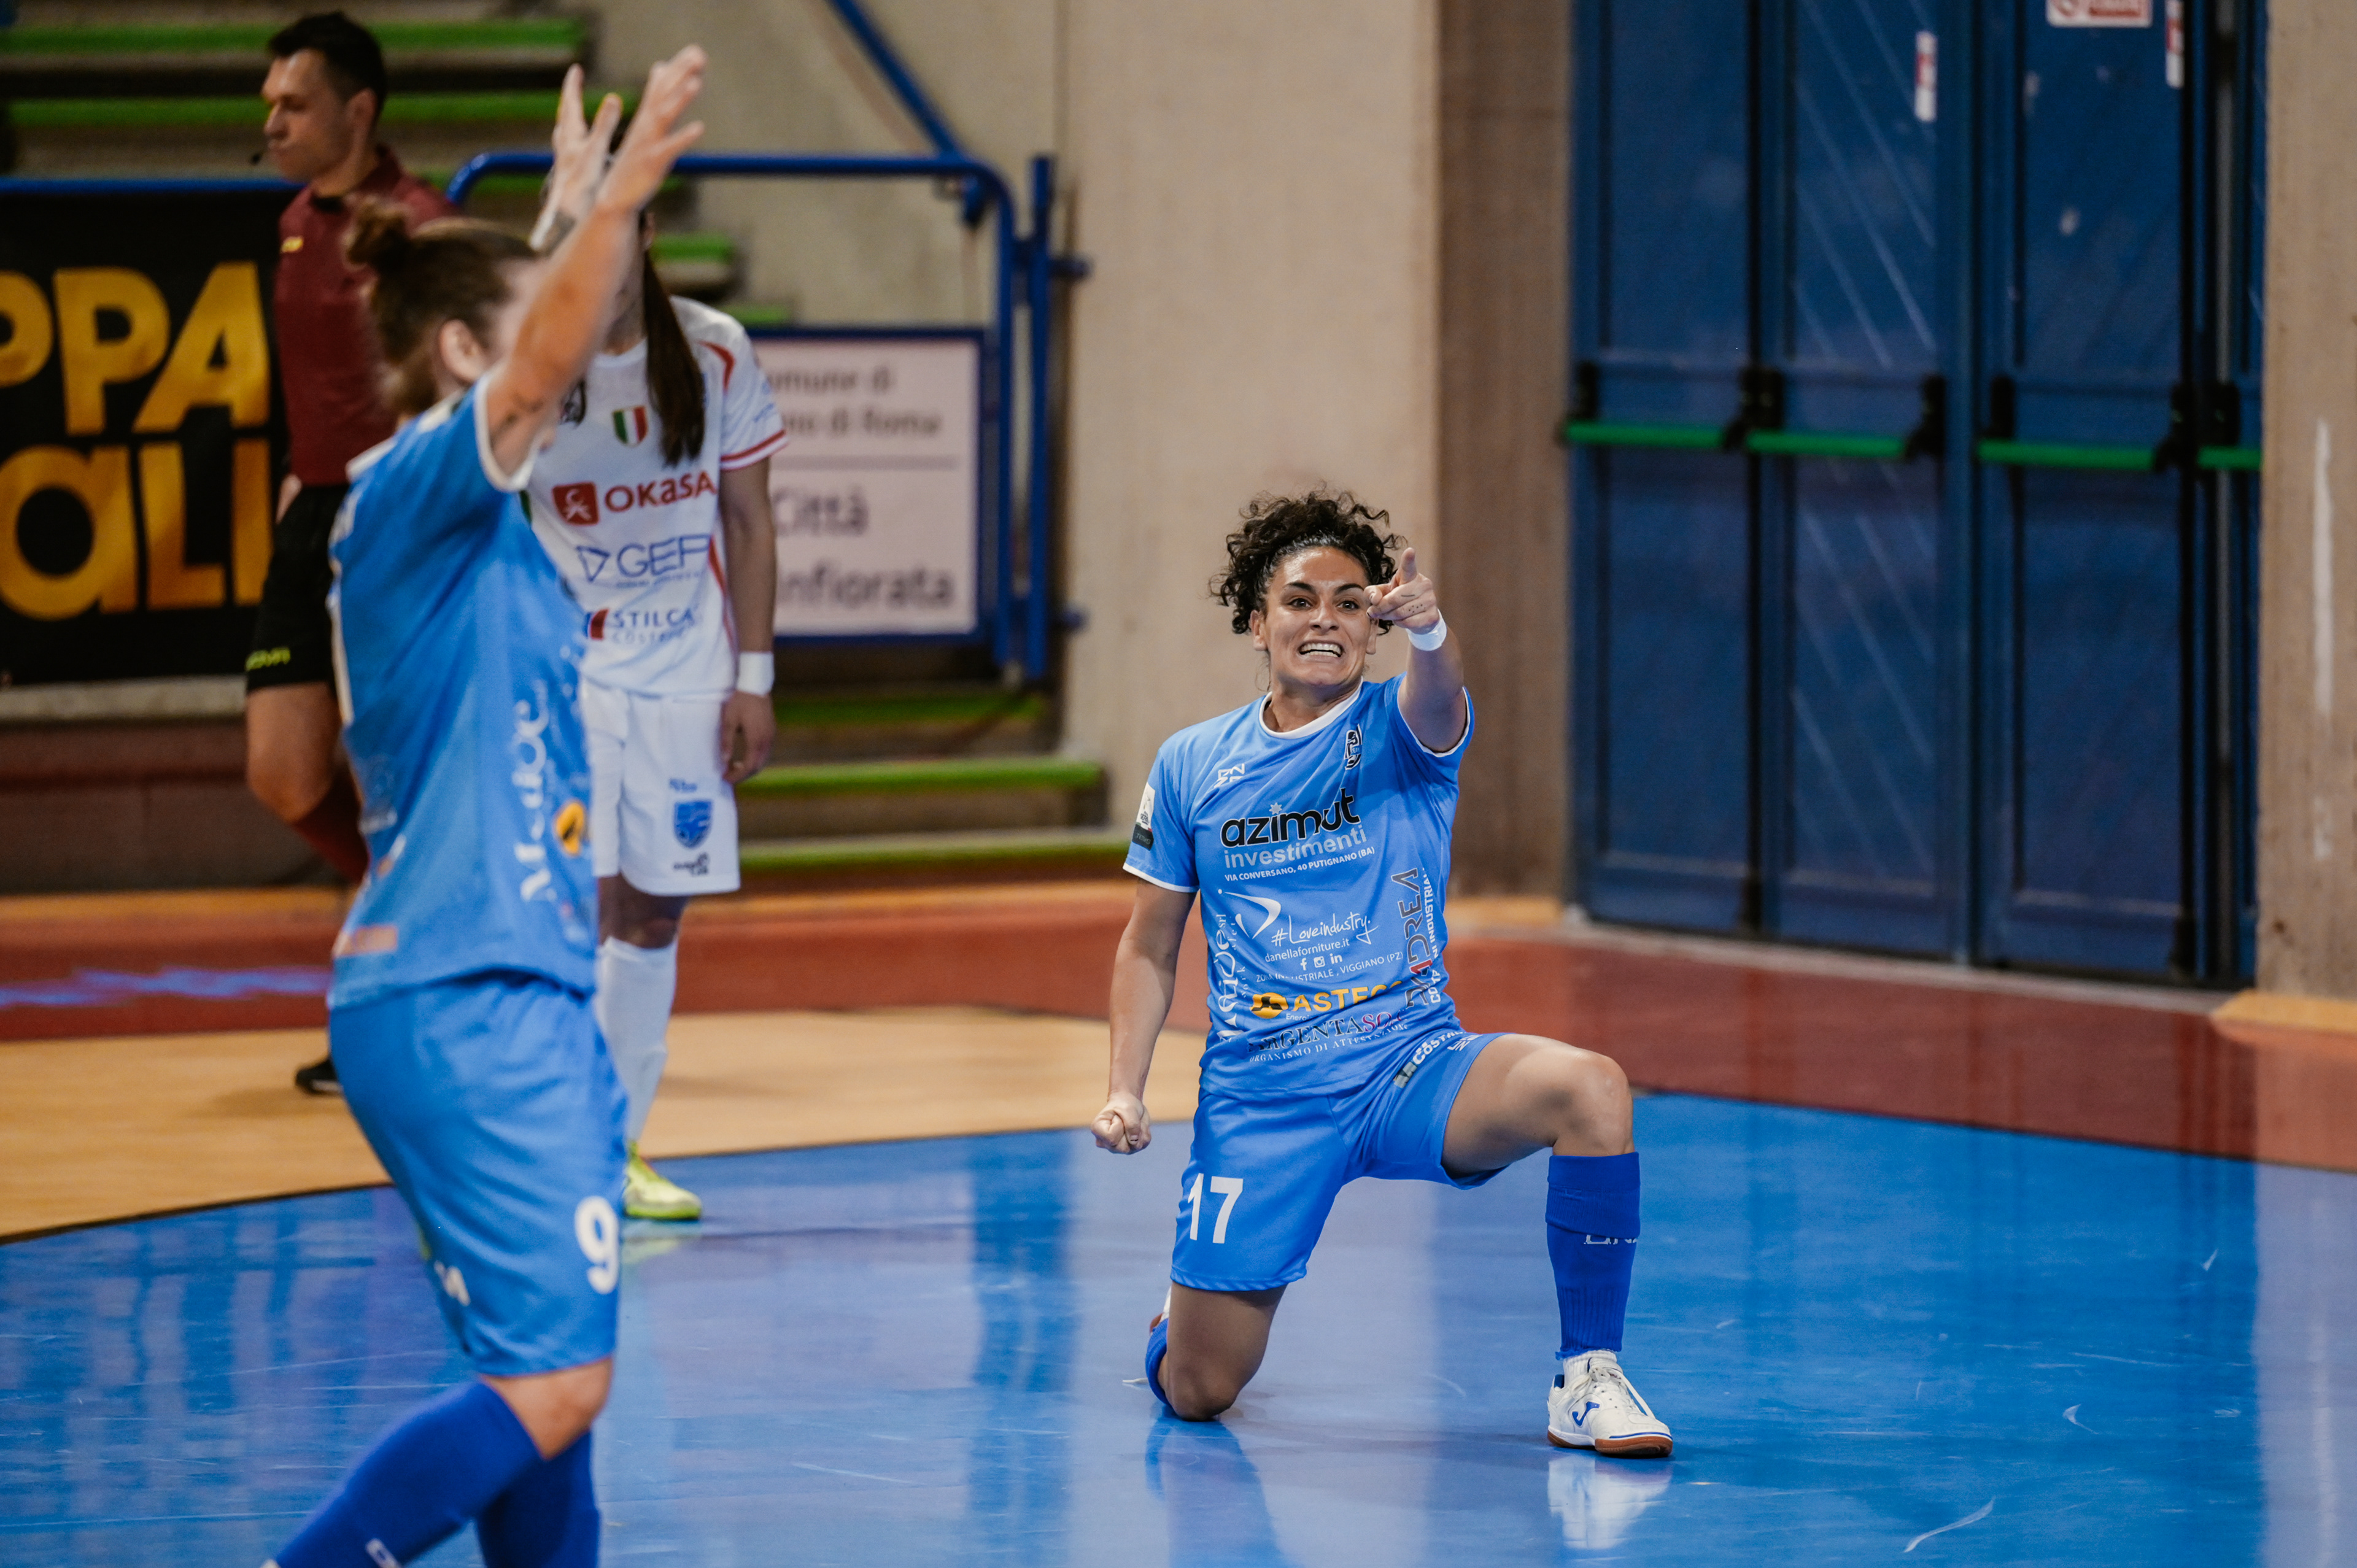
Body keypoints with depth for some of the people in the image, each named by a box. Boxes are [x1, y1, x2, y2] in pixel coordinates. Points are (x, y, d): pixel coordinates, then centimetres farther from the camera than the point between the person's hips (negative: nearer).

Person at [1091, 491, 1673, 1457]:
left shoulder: (1398, 728, -2)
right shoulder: (1190, 765, 5)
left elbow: (1436, 700, -28)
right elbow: (1151, 945, 13)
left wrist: (1425, 627, -52)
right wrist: (1125, 1090, -1)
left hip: (1409, 1064, -1)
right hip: (1258, 1099, 1)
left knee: (1588, 1086, -32)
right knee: (1197, 1394, -3)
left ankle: (1586, 1383, -20)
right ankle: (1179, 1324, 37)